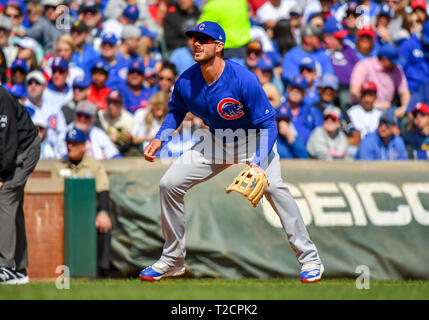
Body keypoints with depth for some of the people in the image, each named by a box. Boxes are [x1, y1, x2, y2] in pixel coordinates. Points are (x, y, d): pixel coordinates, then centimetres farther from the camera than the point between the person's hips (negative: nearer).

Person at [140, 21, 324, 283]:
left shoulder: (244, 80, -30)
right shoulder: (186, 82, -15)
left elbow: (268, 126, -27)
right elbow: (176, 111, 9)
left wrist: (257, 163, -39)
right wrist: (160, 139, -7)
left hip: (253, 141, -5)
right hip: (216, 142, 5)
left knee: (273, 186, -30)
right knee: (169, 183, -4)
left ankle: (309, 259, -20)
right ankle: (173, 260, 13)